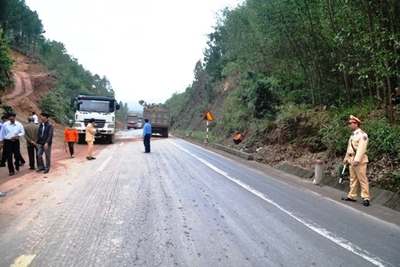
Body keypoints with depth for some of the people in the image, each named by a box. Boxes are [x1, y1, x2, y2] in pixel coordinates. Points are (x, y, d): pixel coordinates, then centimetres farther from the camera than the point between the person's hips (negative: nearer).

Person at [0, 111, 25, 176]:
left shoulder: (19, 124, -2)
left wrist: (16, 136, -15)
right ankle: (11, 171, 13)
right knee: (9, 157, 2)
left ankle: (17, 165, 35)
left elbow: (23, 133, 2)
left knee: (17, 155, 3)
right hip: (7, 142, 0)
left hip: (16, 142, 0)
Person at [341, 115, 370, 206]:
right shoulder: (352, 135, 17)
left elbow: (361, 148, -20)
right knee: (353, 179, 12)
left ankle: (366, 198, -1)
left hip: (359, 160, -9)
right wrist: (346, 158, 18)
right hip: (352, 159, 9)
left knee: (362, 179, -5)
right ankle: (352, 196, 18)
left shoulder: (362, 134, -11)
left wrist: (357, 160, -26)